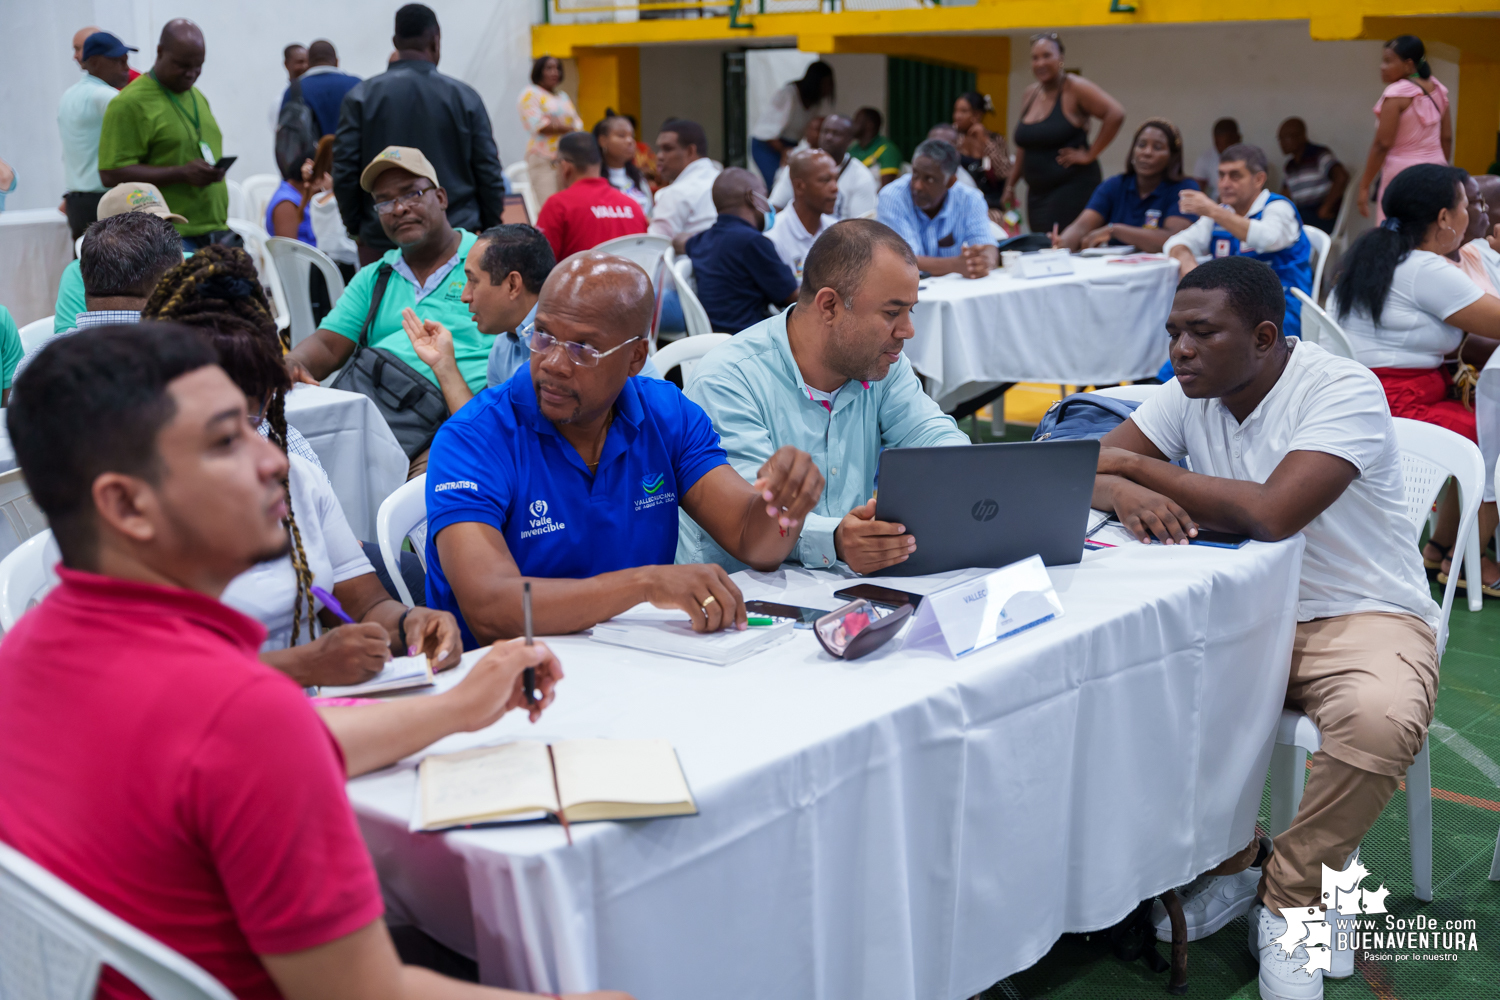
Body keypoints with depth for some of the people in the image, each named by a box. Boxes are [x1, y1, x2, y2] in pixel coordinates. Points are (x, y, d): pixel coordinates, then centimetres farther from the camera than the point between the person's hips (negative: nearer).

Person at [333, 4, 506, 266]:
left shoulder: (360, 97, 0)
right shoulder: (465, 97, 0)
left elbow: (344, 172, -1)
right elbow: (490, 175, 2)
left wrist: (356, 227, 13)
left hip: (382, 243, 0)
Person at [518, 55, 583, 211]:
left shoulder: (563, 96, 23)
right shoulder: (531, 94, 3)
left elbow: (578, 123, 16)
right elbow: (538, 126, -10)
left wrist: (559, 126, -5)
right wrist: (568, 128, -3)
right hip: (544, 160, -6)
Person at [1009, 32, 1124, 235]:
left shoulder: (1075, 88, -8)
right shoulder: (1029, 95, 13)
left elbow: (1115, 114, -17)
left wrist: (1090, 155, -14)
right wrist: (1011, 184, 20)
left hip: (1073, 186, -7)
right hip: (1037, 192, 7)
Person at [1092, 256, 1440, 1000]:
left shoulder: (1344, 392, -19)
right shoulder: (1191, 391, 1)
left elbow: (1269, 514, -31)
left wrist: (1142, 467, -20)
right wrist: (1129, 495, -27)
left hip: (1362, 618, -5)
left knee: (1379, 719, -36)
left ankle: (1290, 900, -9)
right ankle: (1230, 862, 1)